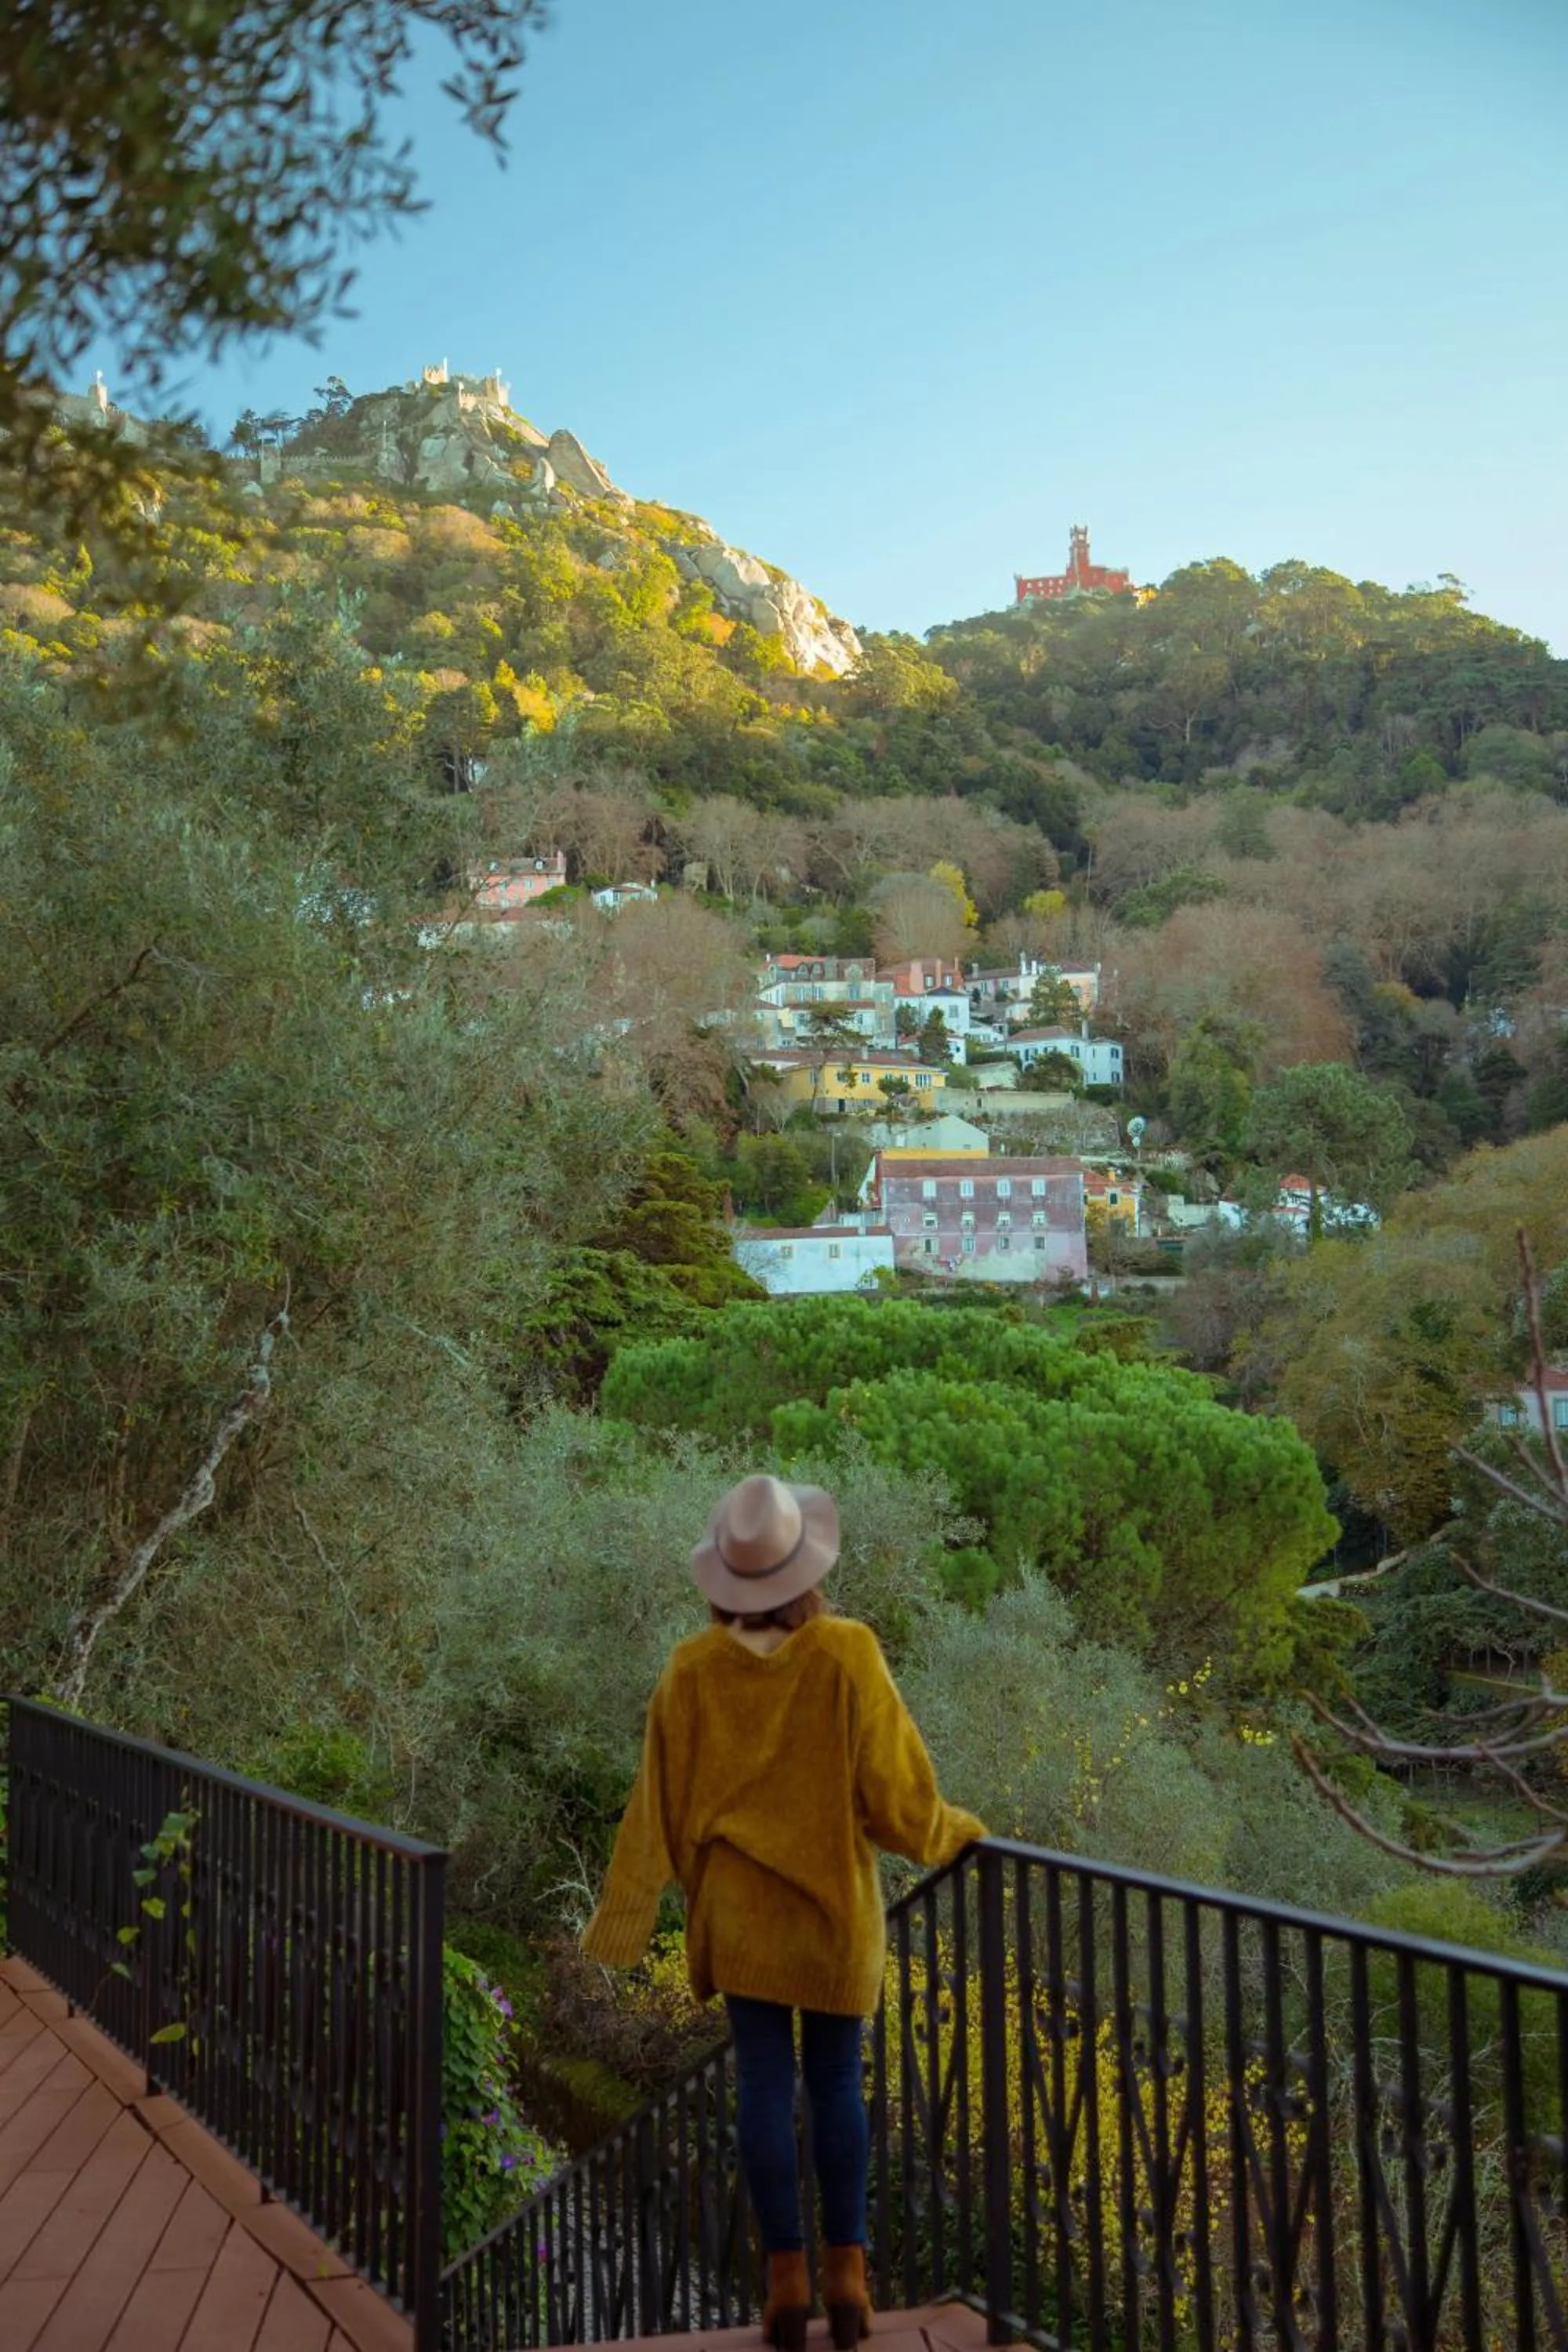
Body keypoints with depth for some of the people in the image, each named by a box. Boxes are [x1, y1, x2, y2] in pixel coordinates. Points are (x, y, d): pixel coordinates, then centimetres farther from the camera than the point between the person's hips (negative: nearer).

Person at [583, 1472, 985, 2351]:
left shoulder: (693, 1669, -11)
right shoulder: (848, 1655, -18)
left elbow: (659, 1805, -4)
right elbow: (894, 1790, -13)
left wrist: (621, 1921, 6)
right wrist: (955, 1831, 8)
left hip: (738, 1908, 1)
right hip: (832, 1906, -1)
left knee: (765, 2086, 11)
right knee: (838, 2083, 14)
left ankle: (787, 2279, 17)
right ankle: (848, 2273, 19)